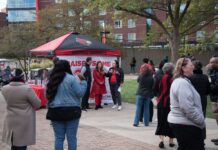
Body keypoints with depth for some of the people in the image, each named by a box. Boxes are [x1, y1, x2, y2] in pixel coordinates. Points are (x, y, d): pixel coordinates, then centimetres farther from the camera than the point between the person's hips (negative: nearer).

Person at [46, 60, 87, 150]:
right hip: (71, 111, -4)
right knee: (71, 137, 3)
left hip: (55, 111, 4)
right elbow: (80, 93, -8)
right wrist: (83, 81, 3)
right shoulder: (72, 79, -8)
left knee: (59, 137, 7)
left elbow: (48, 95, 15)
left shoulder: (52, 79, 7)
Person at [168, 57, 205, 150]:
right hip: (186, 125, -10)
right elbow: (188, 108, -24)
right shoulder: (182, 83, -19)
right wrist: (201, 121, -14)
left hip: (179, 122, 10)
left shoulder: (179, 81, 15)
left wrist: (200, 120, 17)